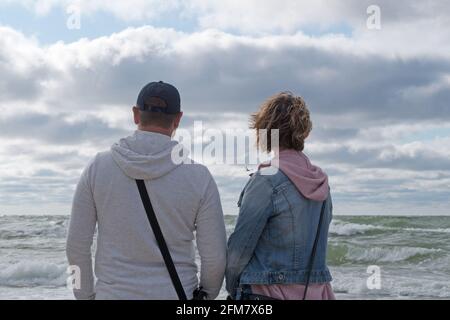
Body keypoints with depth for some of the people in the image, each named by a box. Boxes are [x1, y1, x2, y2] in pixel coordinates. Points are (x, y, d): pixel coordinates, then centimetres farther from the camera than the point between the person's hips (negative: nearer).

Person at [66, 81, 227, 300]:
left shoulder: (97, 168, -3)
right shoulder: (198, 176, -6)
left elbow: (77, 245, 0)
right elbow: (215, 257, -4)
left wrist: (86, 295, 13)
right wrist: (207, 294, 15)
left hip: (113, 293, 1)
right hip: (176, 294, -1)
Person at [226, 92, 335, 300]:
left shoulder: (267, 180, -13)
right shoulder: (321, 183, 8)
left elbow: (240, 247, -10)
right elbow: (318, 245, 12)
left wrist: (232, 288, 5)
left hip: (267, 293, -7)